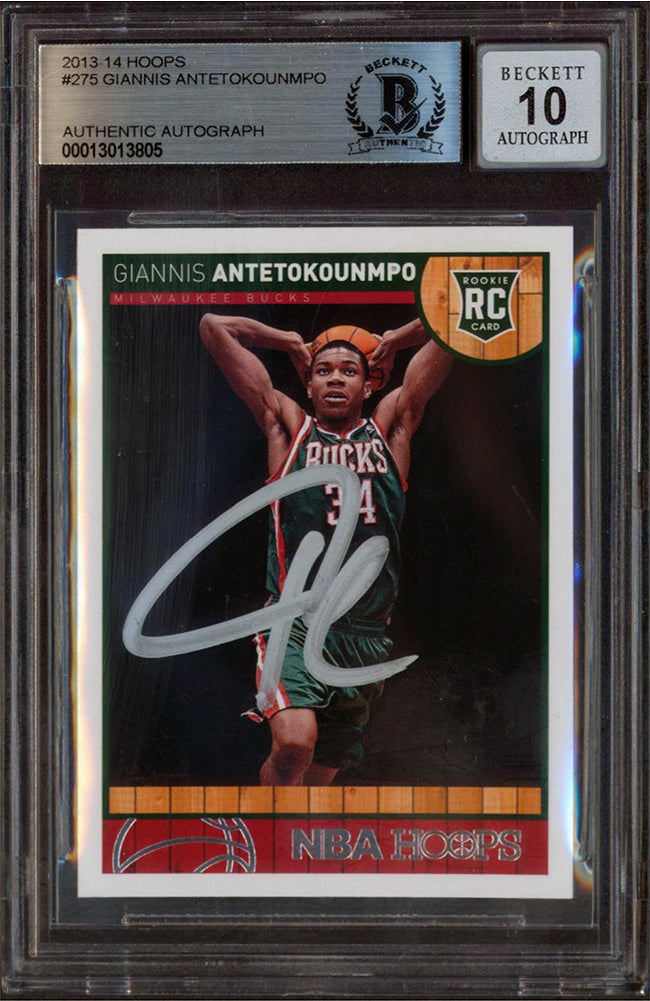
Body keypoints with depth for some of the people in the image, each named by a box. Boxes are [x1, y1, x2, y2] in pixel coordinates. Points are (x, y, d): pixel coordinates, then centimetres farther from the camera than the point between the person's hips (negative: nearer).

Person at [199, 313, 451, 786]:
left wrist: (392, 341, 25)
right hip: (294, 626, -3)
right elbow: (215, 326, 10)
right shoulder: (290, 426, 9)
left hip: (367, 637, 3)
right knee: (294, 743, -26)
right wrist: (292, 343, 19)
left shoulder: (390, 427, 13)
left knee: (322, 771, 11)